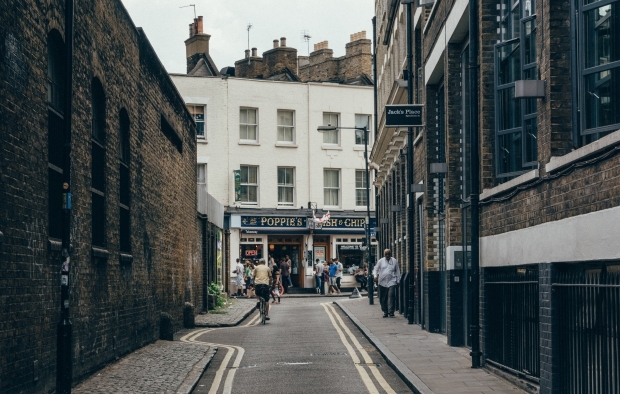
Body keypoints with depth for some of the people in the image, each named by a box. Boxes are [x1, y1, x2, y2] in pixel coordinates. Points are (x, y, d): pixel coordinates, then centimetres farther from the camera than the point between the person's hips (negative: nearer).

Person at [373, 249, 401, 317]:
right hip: (382, 282, 2)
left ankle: (391, 312, -14)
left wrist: (398, 281, 10)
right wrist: (375, 276, -8)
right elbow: (376, 269, 10)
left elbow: (397, 271, 13)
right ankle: (385, 312, 15)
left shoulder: (394, 261, 9)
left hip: (391, 282, -2)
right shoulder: (381, 261, 9)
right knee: (383, 298, 4)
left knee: (391, 296, -15)